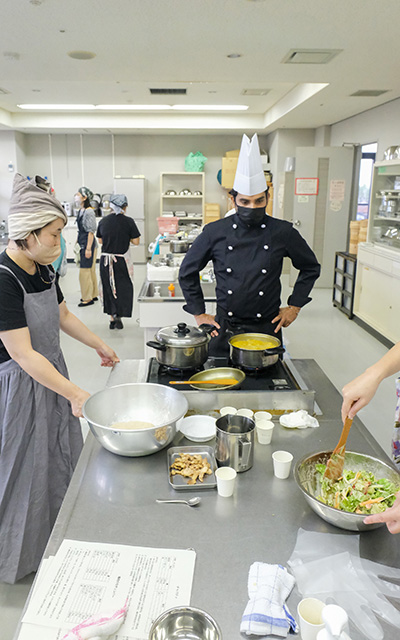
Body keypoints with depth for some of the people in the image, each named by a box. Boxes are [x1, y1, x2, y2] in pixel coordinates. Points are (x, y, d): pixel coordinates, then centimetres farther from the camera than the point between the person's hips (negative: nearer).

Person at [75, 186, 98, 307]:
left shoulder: (89, 212, -17)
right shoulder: (81, 211, 11)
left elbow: (91, 232, -18)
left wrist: (88, 248, -19)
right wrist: (79, 243, 21)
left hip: (88, 245, -9)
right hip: (83, 244, 9)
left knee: (84, 271, -4)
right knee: (90, 271, 16)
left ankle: (88, 298, 6)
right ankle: (93, 295, 26)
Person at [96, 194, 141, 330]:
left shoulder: (103, 221, 3)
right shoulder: (128, 221, -9)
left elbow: (100, 241, 11)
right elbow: (136, 241, -7)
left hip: (105, 260, 4)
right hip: (121, 260, -3)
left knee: (108, 288, 13)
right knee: (123, 288, 9)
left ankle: (112, 318, 18)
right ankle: (118, 316, -5)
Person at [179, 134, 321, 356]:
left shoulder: (283, 232, -3)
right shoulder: (215, 232, -3)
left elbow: (311, 268, 12)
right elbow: (188, 271, 7)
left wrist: (295, 306, 6)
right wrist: (199, 313, 5)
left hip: (267, 328, 0)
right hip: (224, 329, 0)